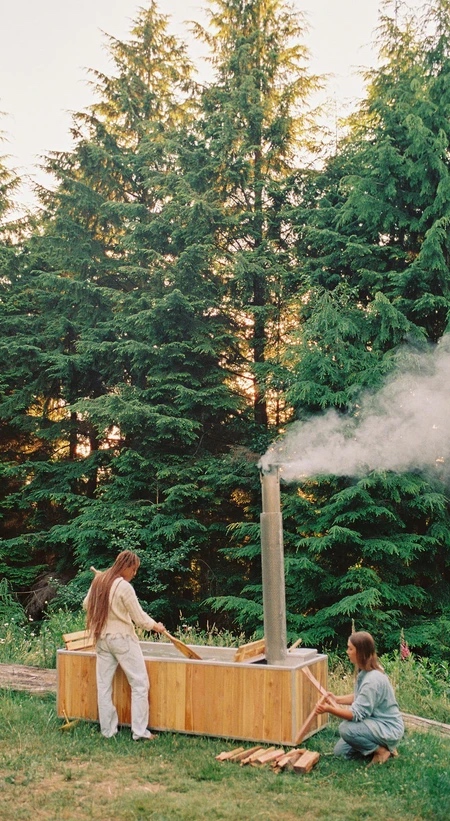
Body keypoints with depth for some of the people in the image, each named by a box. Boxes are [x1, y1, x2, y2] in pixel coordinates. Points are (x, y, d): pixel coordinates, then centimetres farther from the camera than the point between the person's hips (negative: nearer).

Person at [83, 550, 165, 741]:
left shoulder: (98, 581, 4)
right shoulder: (124, 587, -17)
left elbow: (86, 605, 17)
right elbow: (139, 617, -11)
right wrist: (155, 626, 5)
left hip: (101, 638, 7)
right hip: (122, 638, -7)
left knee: (104, 684, 10)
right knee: (139, 683, 0)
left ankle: (107, 730, 15)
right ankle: (139, 731, -1)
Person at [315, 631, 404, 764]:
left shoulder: (372, 680, -30)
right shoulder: (366, 671, 1)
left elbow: (357, 714, -29)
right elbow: (358, 698, 13)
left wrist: (329, 709, -30)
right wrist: (336, 699, 1)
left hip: (389, 729, -9)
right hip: (378, 723, 9)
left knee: (346, 728, -28)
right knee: (340, 751, 6)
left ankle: (381, 750, -7)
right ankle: (379, 745, 14)